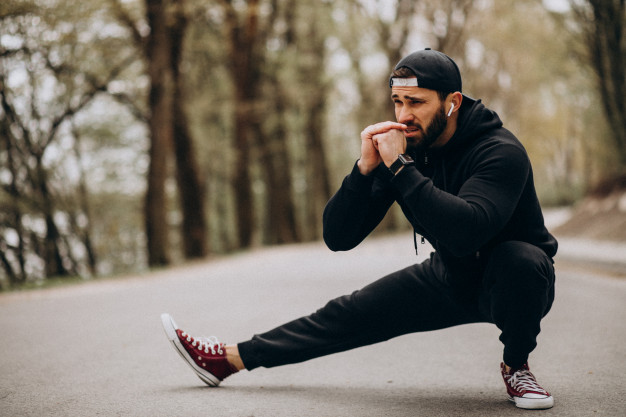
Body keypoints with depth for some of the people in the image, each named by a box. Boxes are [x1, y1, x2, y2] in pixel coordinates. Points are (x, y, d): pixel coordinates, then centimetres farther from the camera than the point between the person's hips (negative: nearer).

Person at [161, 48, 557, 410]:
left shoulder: (501, 152, -28)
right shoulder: (399, 147, -11)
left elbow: (466, 231, -47)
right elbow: (338, 238, -14)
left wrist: (401, 167, -40)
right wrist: (365, 169, -30)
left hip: (519, 281, -5)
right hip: (450, 277, 5)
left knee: (520, 258, -38)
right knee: (347, 315, 2)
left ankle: (516, 365, -10)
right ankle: (228, 358, 12)